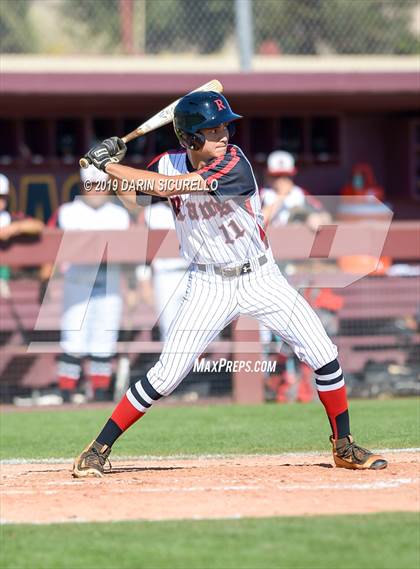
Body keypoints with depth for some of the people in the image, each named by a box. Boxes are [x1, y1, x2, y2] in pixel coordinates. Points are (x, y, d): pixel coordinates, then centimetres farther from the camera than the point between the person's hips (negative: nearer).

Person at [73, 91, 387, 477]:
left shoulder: (234, 164, -22)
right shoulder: (170, 163, -7)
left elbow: (165, 187, -30)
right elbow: (132, 200, 6)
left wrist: (108, 165, -24)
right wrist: (114, 165, -13)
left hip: (260, 277, -1)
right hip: (209, 286, 1)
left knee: (324, 356, -7)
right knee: (167, 375, -7)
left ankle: (344, 446, 12)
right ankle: (98, 450, 5)